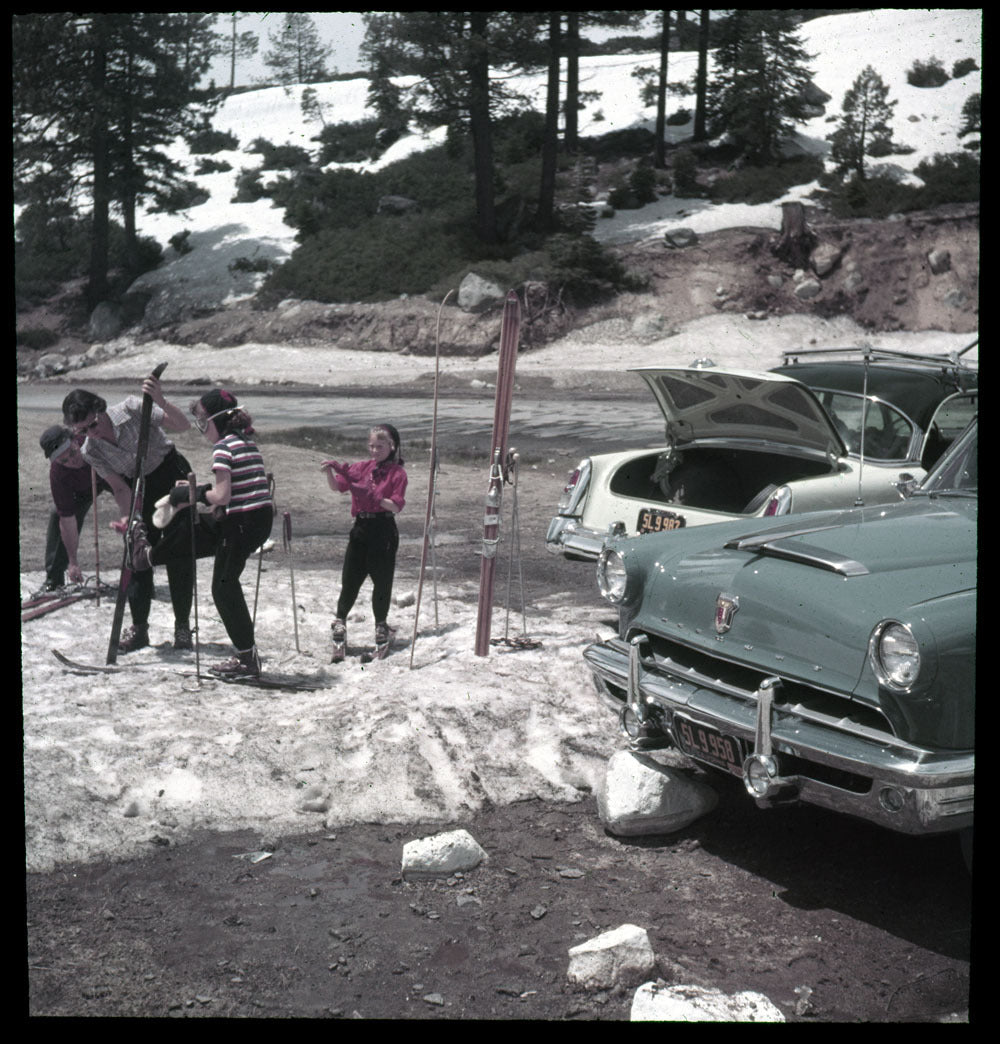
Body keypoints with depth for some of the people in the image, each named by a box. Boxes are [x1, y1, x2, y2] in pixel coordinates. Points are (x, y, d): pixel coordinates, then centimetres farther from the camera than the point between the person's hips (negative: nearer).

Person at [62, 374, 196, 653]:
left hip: (172, 475, -4)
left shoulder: (131, 408, -23)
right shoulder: (90, 452, -11)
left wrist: (161, 402, -44)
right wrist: (128, 517, -28)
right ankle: (139, 628, 10)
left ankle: (182, 627, 2)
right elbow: (120, 488, -10)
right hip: (140, 488, 4)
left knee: (179, 552, -6)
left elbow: (182, 426, -26)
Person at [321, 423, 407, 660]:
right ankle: (340, 620, 18)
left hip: (383, 531, -3)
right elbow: (337, 486, 3)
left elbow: (396, 507, -13)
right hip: (361, 527, 3)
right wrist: (330, 471, -16)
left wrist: (372, 495, -24)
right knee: (350, 578, 4)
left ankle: (381, 625, 21)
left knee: (382, 580, 5)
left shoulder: (397, 473, -5)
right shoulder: (362, 467, 8)